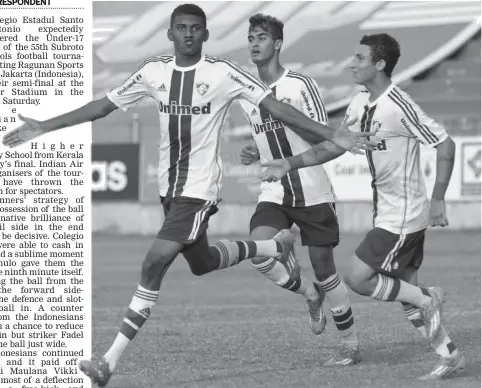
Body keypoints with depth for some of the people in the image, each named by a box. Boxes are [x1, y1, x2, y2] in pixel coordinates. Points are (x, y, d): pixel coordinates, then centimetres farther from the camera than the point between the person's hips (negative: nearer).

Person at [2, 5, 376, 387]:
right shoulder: (154, 72, 2)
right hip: (170, 187, 7)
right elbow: (102, 106, 8)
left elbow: (276, 107, -11)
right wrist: (43, 128, 6)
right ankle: (276, 246, 47)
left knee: (155, 262, -18)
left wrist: (333, 135, -18)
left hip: (201, 188, -7)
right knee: (202, 263, 21)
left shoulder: (223, 73, -11)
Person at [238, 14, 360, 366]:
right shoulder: (247, 96, 8)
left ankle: (351, 344, 16)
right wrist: (255, 155, 3)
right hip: (274, 194, 4)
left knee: (324, 267, 0)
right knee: (259, 254, -20)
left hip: (313, 191, -4)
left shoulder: (301, 85, -9)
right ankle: (309, 293, 7)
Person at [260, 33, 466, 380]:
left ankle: (427, 300, 3)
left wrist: (438, 199, -16)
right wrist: (290, 164, 4)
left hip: (404, 215, -8)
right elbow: (333, 145, 14)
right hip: (388, 213, 8)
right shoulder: (360, 104, 6)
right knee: (406, 291, 11)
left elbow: (445, 145, -17)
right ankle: (451, 356, 19)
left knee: (358, 278, -11)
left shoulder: (399, 106, -20)